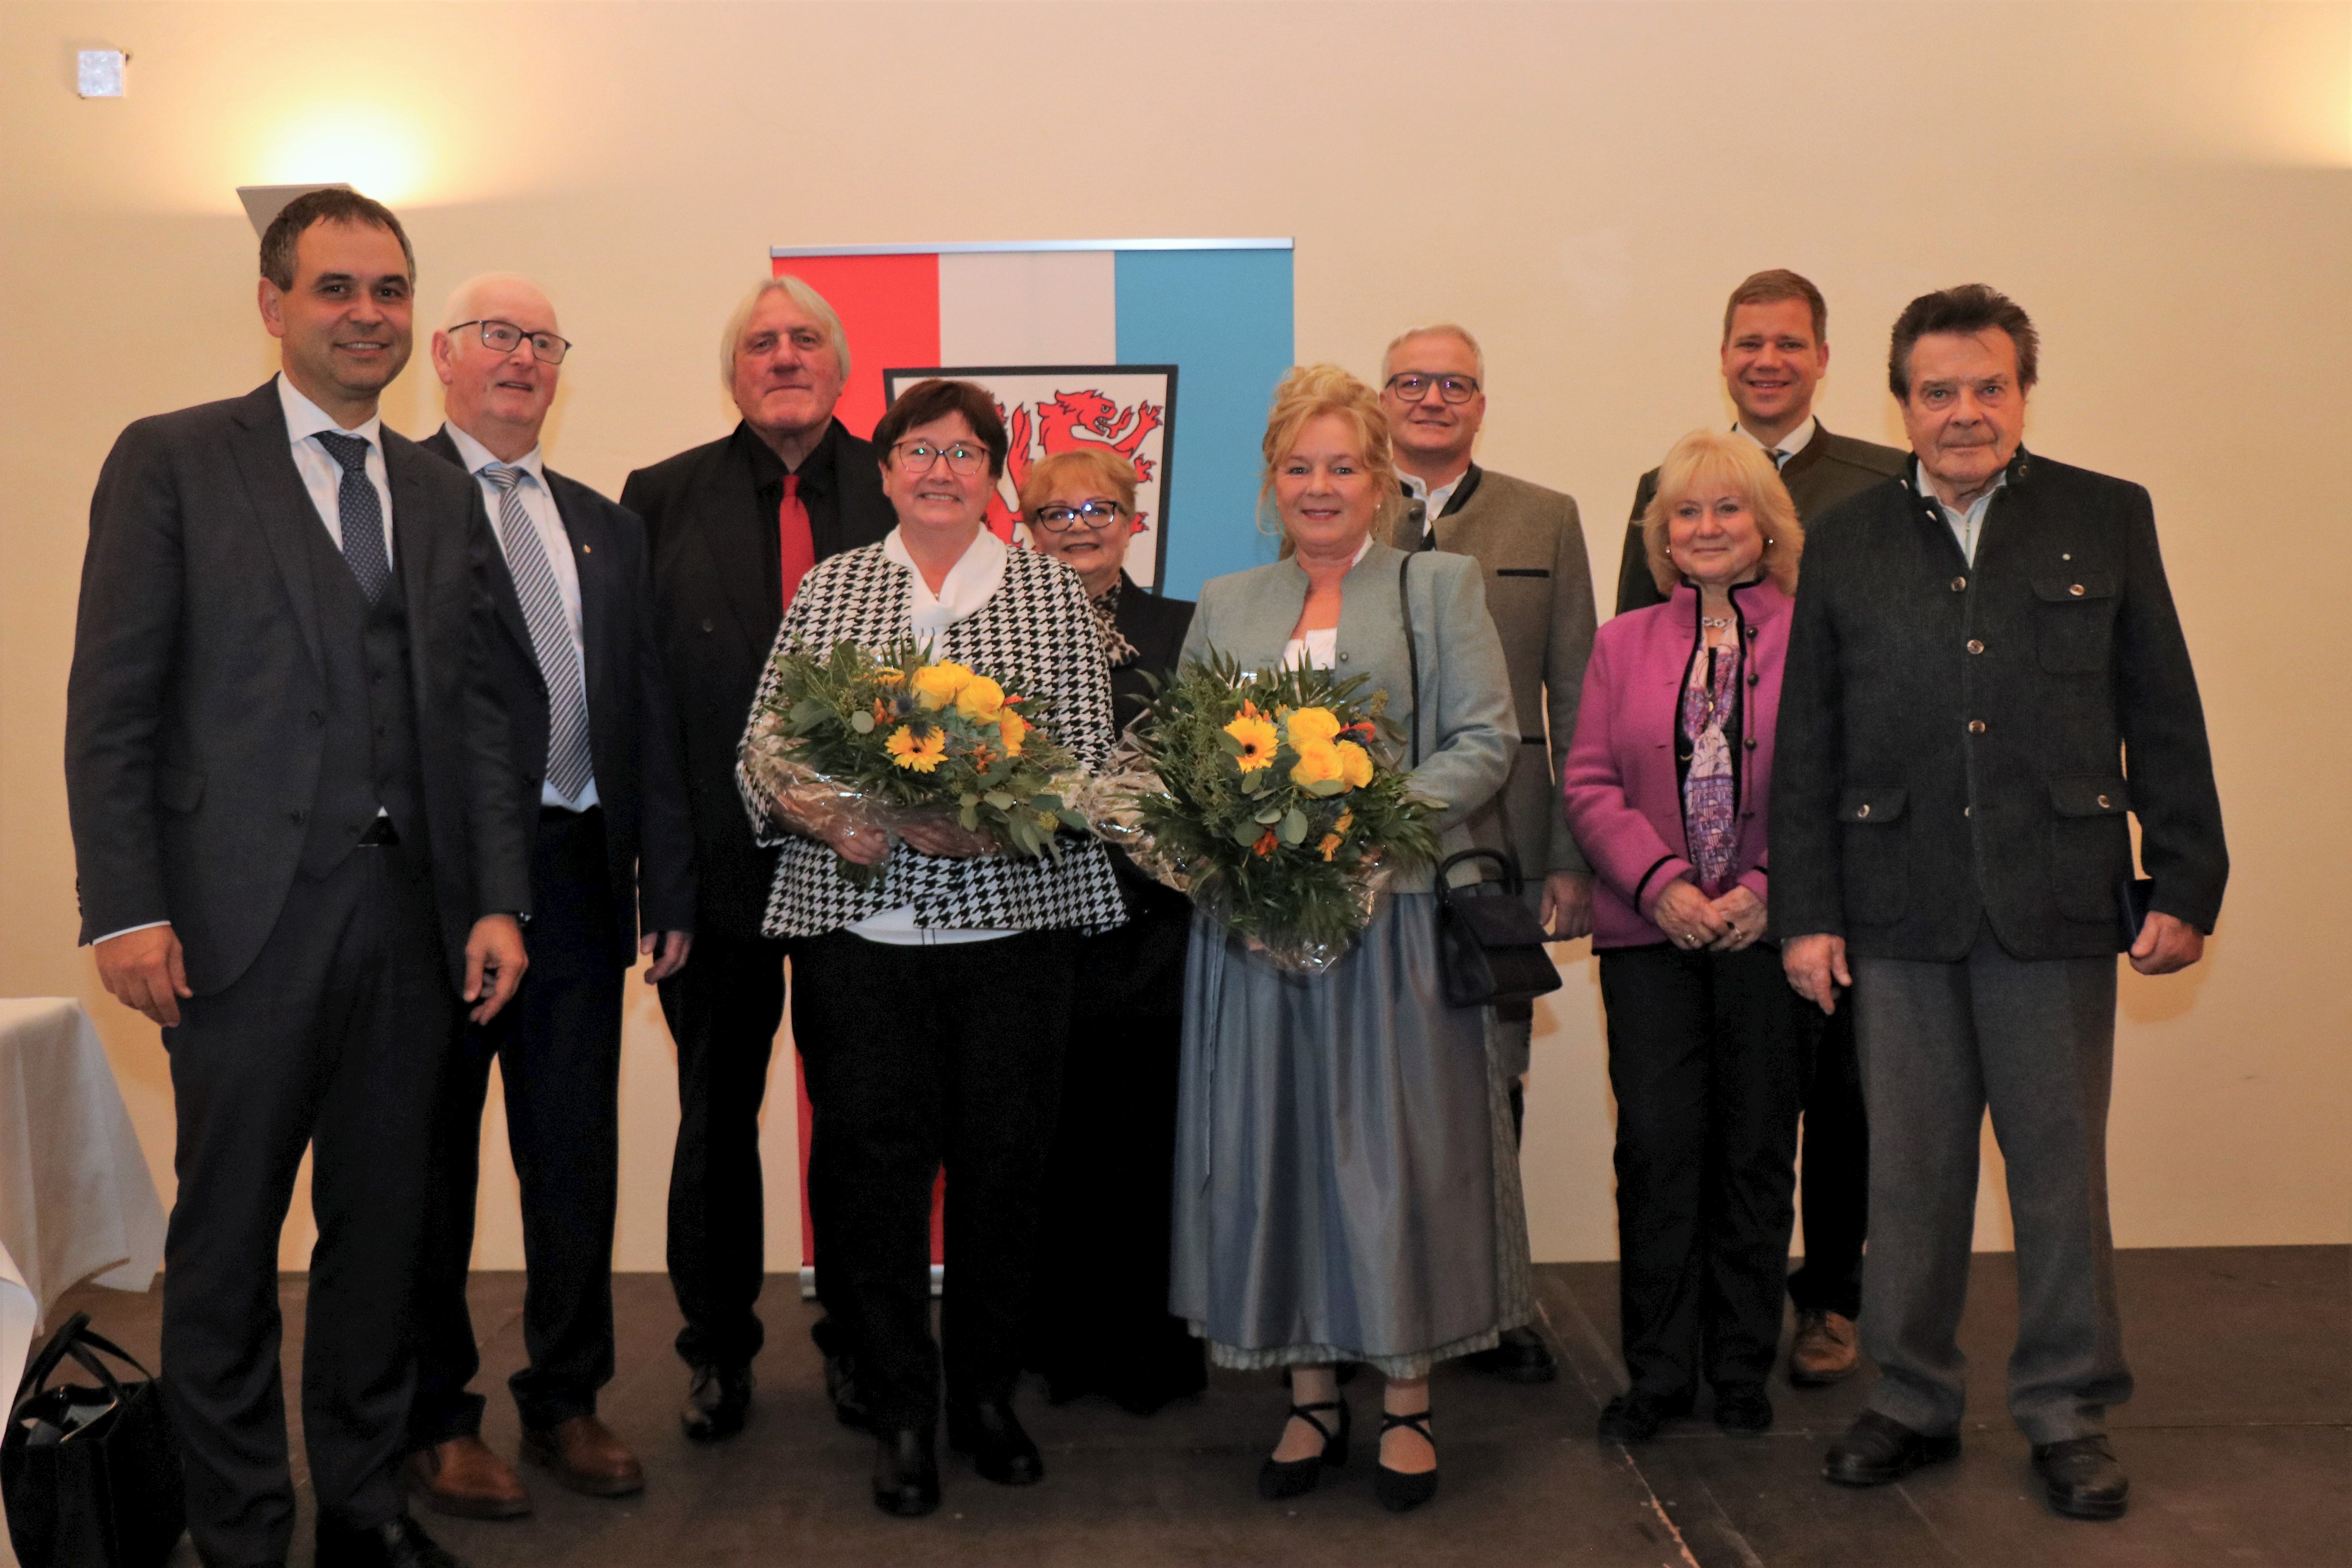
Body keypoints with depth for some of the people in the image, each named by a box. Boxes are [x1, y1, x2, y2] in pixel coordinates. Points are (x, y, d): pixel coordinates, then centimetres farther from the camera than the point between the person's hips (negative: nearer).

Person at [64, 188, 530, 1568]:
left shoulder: (444, 494, 14)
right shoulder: (173, 462, 1)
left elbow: (474, 713, 12)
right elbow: (112, 705, -4)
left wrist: (498, 899, 4)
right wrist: (126, 907, -11)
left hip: (411, 920, 4)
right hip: (249, 919, -4)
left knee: (383, 1227, 12)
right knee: (229, 1241, 6)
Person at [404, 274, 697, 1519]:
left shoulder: (604, 527, 16)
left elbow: (647, 715, 13)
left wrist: (667, 882, 8)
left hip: (577, 874, 5)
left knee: (576, 1155, 13)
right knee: (431, 1153, 8)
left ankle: (566, 1401, 28)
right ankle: (435, 1420, 23)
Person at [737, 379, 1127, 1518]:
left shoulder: (1054, 591, 9)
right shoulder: (828, 589, 12)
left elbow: (1089, 754, 0)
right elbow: (763, 742, 7)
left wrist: (992, 822, -17)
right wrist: (822, 817, -13)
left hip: (1015, 918, 0)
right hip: (857, 920, 1)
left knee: (1002, 1159, 3)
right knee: (869, 1158, -2)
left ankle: (985, 1395, 22)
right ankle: (900, 1413, 14)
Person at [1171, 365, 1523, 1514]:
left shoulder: (1441, 586, 6)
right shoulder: (1224, 606, 15)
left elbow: (1487, 742, -2)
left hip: (1397, 913, -3)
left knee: (1399, 1149, 1)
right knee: (1273, 1148, 5)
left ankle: (1406, 1405, 15)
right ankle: (1310, 1397, 18)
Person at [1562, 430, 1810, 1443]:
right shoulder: (1623, 644, 11)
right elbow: (1590, 784, 5)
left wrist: (1768, 889, -12)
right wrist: (1662, 883, -9)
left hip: (1769, 933, -1)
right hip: (1652, 935, 1)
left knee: (1757, 1154, 7)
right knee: (1658, 1151, 1)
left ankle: (1741, 1370, 22)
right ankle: (1657, 1373, 14)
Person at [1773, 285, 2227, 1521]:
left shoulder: (2108, 519, 6)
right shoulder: (1846, 544, 8)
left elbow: (2164, 717, 5)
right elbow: (1804, 746, 7)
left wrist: (2185, 887, 0)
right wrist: (1805, 910, 2)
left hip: (2056, 906, -1)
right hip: (1900, 910, 1)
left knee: (2063, 1166, 8)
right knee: (1910, 1173, 9)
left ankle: (2068, 1411, 23)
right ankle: (1913, 1399, 24)